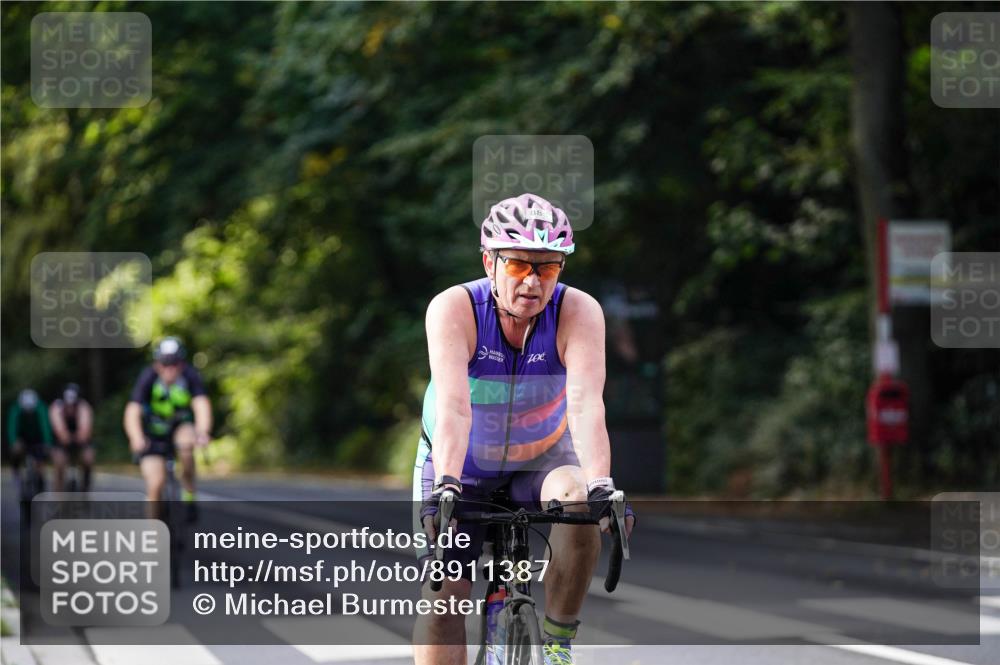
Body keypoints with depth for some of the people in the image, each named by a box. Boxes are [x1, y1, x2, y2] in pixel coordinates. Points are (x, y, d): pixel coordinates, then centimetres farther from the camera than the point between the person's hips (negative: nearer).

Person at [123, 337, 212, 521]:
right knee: (156, 484, -17)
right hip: (153, 434, -1)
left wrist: (203, 432, -59)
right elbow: (132, 411, -37)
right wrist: (137, 439, -57)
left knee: (186, 442, -33)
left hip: (181, 426, 1)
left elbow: (202, 405, -38)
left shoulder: (191, 376, -24)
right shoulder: (148, 378, -26)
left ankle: (189, 497, -14)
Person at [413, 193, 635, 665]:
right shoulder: (453, 309, -26)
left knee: (578, 501, -31)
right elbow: (453, 404, -39)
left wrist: (601, 485, -53)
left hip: (541, 461, 0)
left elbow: (586, 402, -38)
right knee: (441, 596, -15)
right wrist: (445, 486, -55)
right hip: (461, 467, 0)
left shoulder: (579, 312, -24)